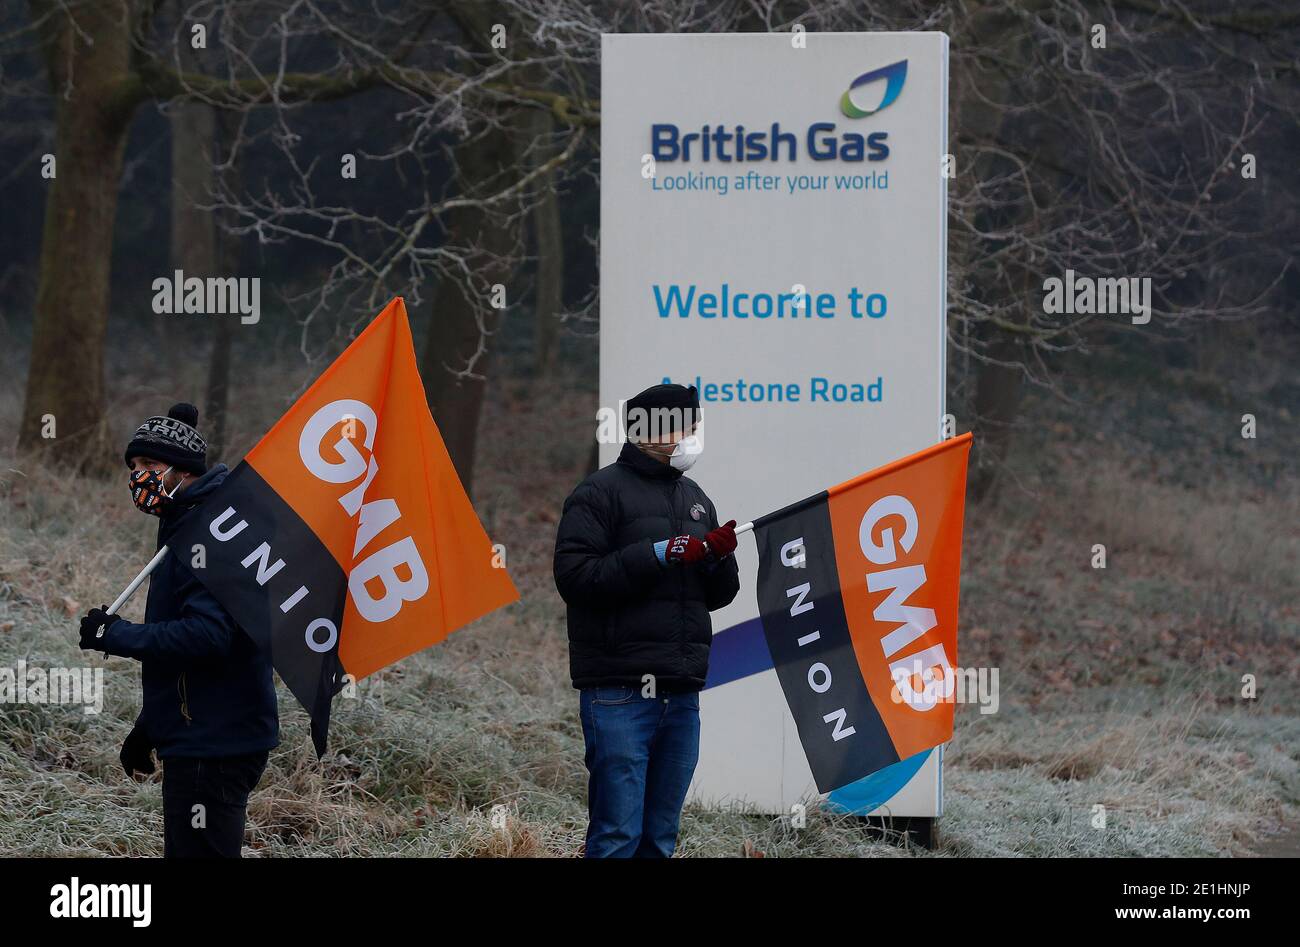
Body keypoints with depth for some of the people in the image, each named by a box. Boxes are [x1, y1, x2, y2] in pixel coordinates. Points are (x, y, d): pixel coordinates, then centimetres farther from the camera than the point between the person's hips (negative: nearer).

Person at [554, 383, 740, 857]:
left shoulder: (694, 497, 20)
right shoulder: (601, 492, -3)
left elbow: (716, 596, 20)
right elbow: (575, 577, -14)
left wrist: (719, 557, -1)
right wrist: (659, 554, -18)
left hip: (681, 693, 7)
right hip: (619, 693, -7)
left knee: (660, 836, 8)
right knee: (618, 835, -10)